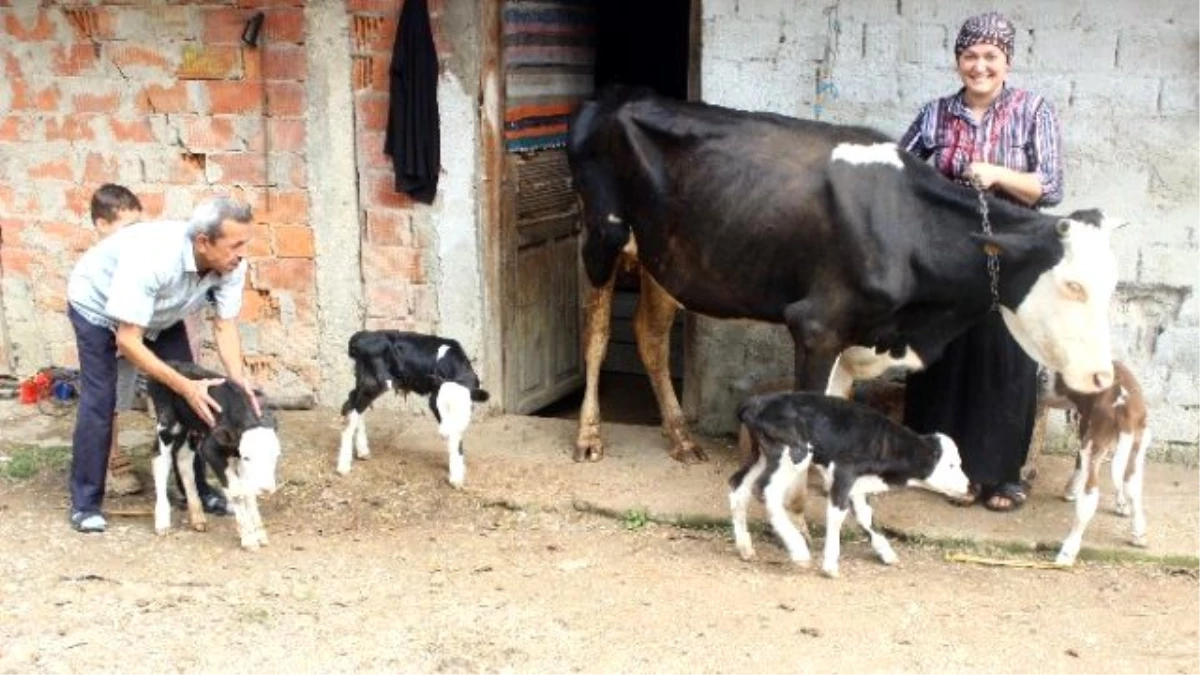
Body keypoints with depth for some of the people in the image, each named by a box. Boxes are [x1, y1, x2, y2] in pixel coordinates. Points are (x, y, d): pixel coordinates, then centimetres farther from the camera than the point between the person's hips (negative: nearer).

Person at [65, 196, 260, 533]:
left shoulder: (231, 264, -29)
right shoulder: (150, 258, -45)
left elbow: (224, 326, -20)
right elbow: (127, 341, -40)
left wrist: (240, 383, -35)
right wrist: (185, 386, -44)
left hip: (160, 313, 6)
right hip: (97, 306, -5)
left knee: (186, 398, -1)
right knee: (99, 402, -12)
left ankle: (197, 489, 12)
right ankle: (85, 503, 0)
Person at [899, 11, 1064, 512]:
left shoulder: (1034, 112, -2)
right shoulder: (935, 114, 6)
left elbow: (1051, 189, -8)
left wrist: (996, 174, -20)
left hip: (1010, 263, -2)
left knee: (1005, 365, 1)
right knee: (947, 361, 5)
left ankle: (1005, 473, 13)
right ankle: (958, 467, 17)